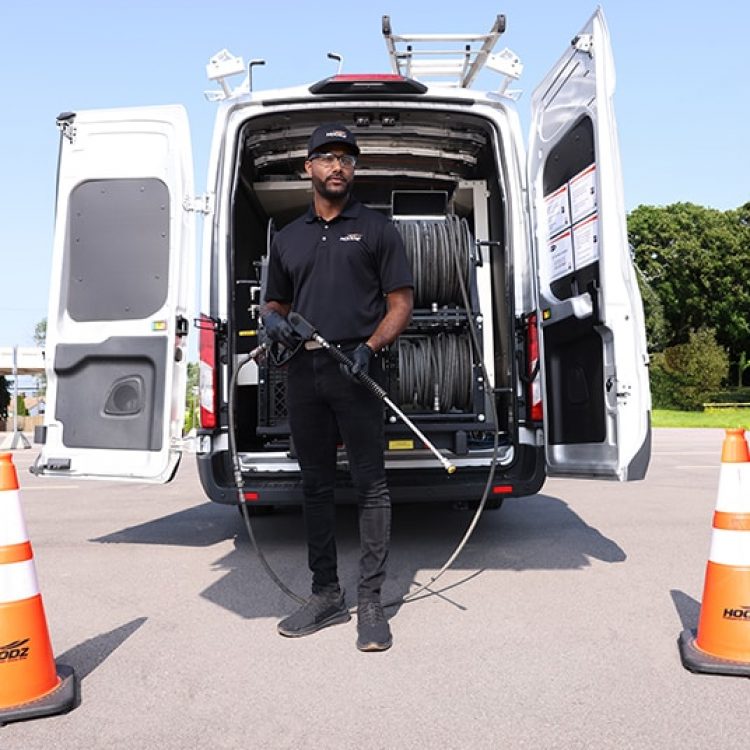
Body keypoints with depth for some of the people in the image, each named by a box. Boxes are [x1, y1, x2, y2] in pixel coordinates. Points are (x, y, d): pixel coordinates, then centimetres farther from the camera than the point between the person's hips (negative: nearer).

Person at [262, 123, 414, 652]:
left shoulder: (376, 228, 8)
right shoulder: (288, 238, 20)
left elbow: (401, 302, 2)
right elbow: (275, 303, 25)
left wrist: (370, 348, -15)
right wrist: (274, 320, 0)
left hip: (356, 369, -4)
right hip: (303, 371, 5)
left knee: (370, 484, -4)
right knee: (316, 485, 9)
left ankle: (370, 601, 6)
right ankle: (326, 594, 21)